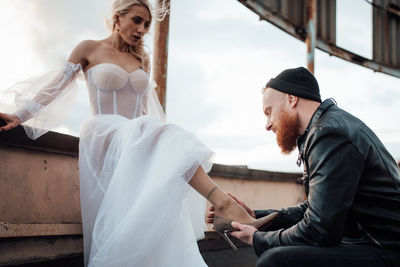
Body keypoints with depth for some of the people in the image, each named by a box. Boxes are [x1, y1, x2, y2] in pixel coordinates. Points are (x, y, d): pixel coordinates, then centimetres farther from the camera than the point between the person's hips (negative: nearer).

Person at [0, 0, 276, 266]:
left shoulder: (142, 61, 20)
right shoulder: (90, 49, 8)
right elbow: (57, 85, 7)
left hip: (137, 144, 7)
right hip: (102, 136, -7)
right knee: (158, 135, -36)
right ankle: (223, 203, -50)